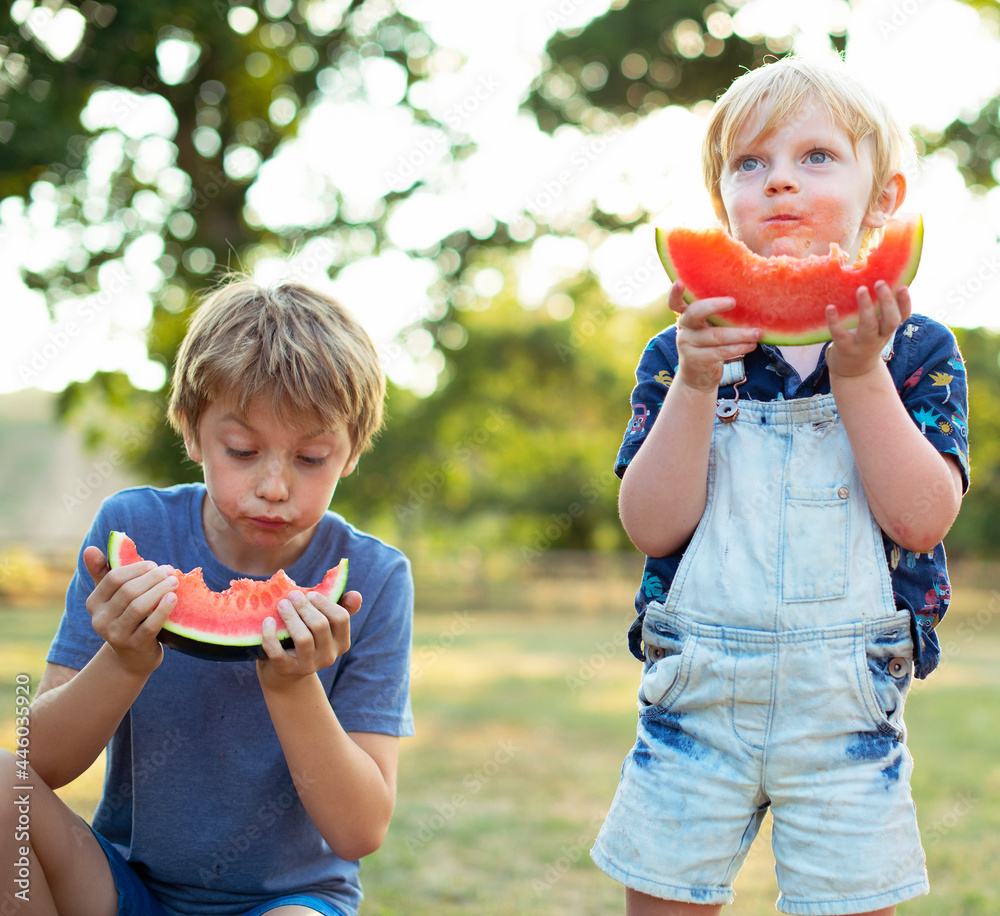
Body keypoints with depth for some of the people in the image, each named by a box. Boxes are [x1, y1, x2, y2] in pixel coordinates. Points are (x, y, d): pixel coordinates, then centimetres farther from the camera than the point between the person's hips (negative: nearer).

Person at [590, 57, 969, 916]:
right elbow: (653, 526, -8)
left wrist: (859, 374, -18)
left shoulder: (916, 348, 1)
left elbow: (922, 519, -11)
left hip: (847, 700, 0)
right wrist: (695, 387, -18)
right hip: (696, 692, 1)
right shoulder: (681, 355, 1)